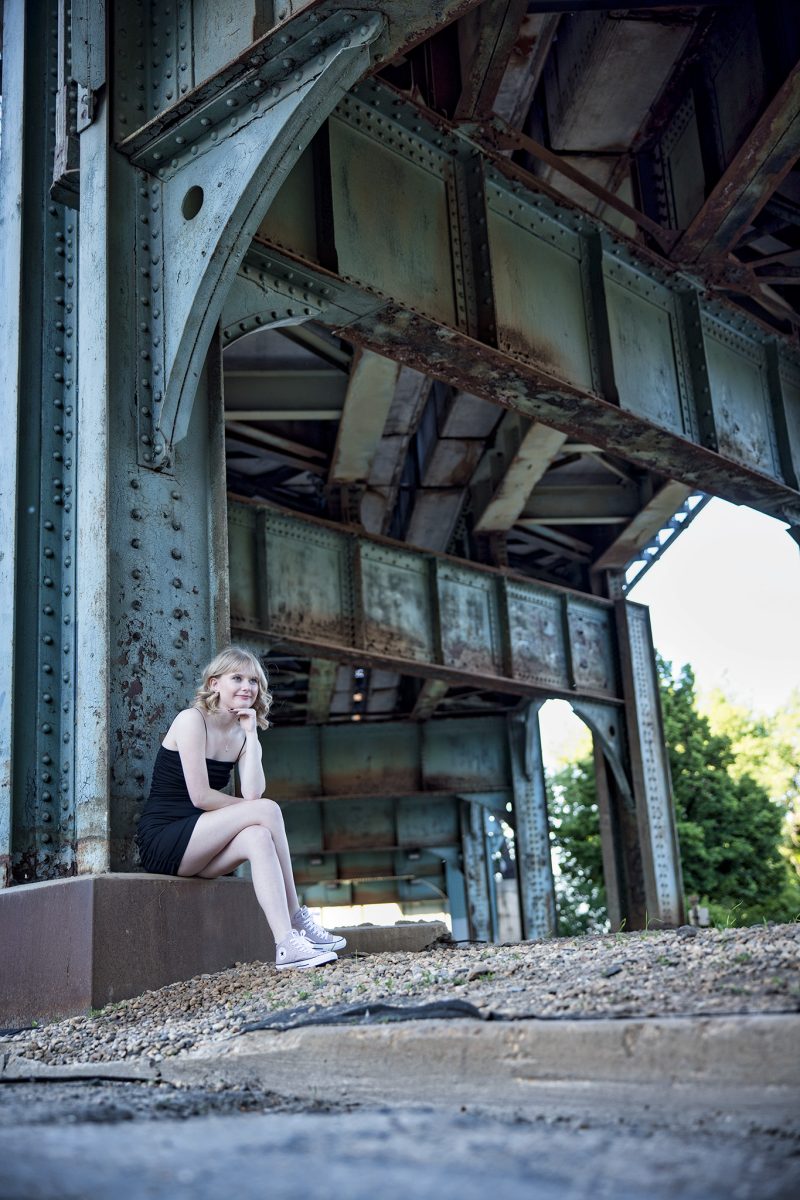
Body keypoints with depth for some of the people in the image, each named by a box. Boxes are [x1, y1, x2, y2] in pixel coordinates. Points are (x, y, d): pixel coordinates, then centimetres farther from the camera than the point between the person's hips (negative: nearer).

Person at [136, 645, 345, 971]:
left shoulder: (241, 733, 10)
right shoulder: (192, 720, -10)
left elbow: (252, 793, -8)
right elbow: (199, 796, -18)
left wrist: (251, 735, -9)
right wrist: (253, 809, -8)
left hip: (196, 851, 7)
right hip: (162, 840, -6)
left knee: (258, 838, -27)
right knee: (267, 811, -22)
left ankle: (287, 944, -32)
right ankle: (296, 917, -20)